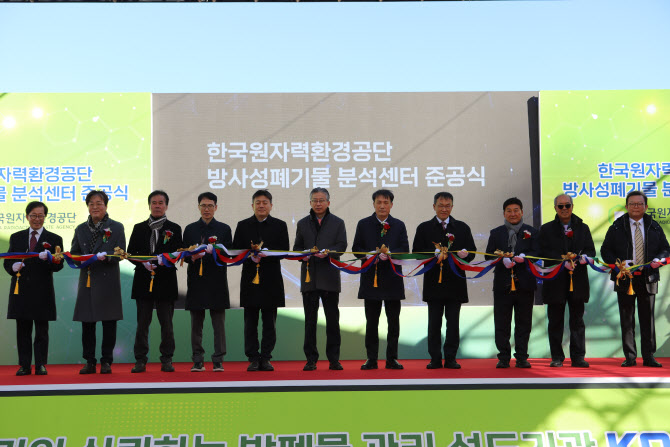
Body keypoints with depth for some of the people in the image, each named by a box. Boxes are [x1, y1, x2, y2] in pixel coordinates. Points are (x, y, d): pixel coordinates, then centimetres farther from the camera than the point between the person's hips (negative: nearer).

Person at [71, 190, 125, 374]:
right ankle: (89, 362, 12)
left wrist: (105, 256, -21)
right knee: (87, 322, 4)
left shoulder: (116, 227, 5)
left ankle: (106, 361, 8)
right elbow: (73, 252, 12)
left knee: (109, 323, -1)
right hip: (87, 281, 3)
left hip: (108, 281, -3)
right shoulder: (81, 229, 14)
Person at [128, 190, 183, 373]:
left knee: (166, 322, 2)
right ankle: (140, 360, 8)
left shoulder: (174, 229, 7)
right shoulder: (139, 228, 12)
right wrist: (143, 263, -11)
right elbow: (130, 253, 7)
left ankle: (167, 360, 8)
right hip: (143, 281, 1)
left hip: (166, 281, -1)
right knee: (142, 322, 3)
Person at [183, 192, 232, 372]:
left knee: (218, 322, -2)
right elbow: (184, 254, 9)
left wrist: (214, 251, -15)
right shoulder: (190, 229, 11)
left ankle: (218, 361, 3)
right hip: (196, 281, 1)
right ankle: (198, 361, 9)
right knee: (196, 323, 4)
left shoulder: (224, 229, 8)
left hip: (217, 282, -1)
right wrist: (192, 257, -13)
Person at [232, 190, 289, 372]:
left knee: (269, 322, 3)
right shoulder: (243, 225, 9)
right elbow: (236, 250, 3)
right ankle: (253, 358, 9)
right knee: (250, 322, 3)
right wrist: (251, 256, -16)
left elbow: (284, 250, -1)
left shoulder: (280, 225, 7)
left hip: (271, 280, 0)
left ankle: (265, 358, 11)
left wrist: (266, 253, -17)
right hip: (250, 278, 0)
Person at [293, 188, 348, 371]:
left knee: (332, 318, 2)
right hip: (309, 277, 1)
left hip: (330, 277, -1)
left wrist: (328, 253, -20)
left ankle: (334, 359, 9)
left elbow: (342, 245, -2)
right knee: (310, 320, 2)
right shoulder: (303, 223, 14)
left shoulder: (338, 223, 8)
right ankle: (311, 359, 7)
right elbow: (297, 247, 13)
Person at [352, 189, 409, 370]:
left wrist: (389, 254, -17)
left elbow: (405, 250, 1)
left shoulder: (399, 225, 8)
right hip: (371, 279, 0)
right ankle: (371, 359, 10)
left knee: (393, 321, 3)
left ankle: (392, 358, 11)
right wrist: (369, 255, -15)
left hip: (393, 279, 1)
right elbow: (356, 248, 3)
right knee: (371, 321, 4)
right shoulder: (363, 224, 7)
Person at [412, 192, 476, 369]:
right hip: (433, 282, -1)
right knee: (434, 323, 2)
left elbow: (471, 252, 8)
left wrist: (465, 254, -15)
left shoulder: (462, 228, 12)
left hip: (455, 282, 1)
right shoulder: (424, 228, 8)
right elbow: (416, 253, 1)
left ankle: (451, 359, 10)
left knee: (453, 323, 3)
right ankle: (435, 359, 8)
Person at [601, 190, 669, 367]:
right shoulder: (617, 227, 5)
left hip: (648, 279, 1)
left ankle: (649, 357, 11)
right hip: (625, 279, -1)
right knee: (627, 320, 2)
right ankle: (630, 357, 8)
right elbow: (605, 250, 4)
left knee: (647, 319, 4)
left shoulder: (654, 227, 9)